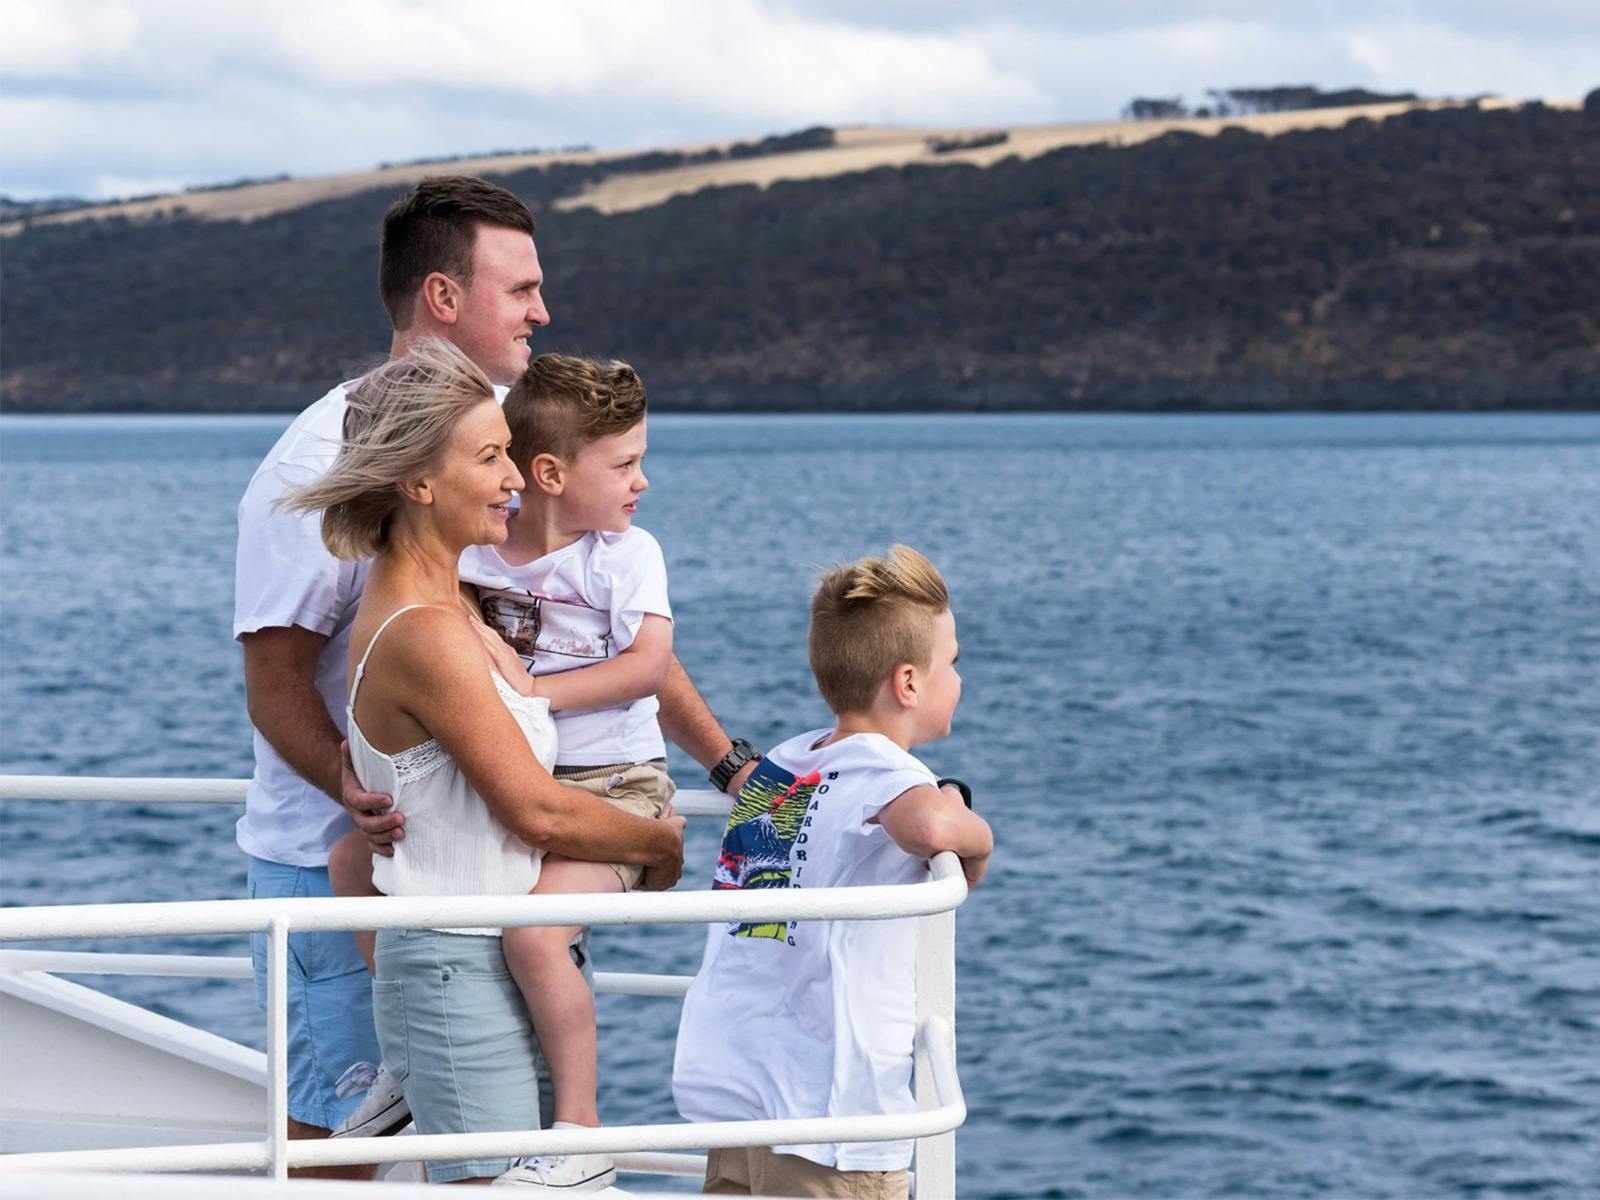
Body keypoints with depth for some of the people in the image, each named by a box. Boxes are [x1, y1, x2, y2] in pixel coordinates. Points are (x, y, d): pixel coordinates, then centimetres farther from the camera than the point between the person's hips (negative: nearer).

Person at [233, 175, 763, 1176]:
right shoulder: (318, 464, -14)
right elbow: (277, 681, -15)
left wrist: (727, 763, 6)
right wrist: (355, 789, -33)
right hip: (335, 860, -6)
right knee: (341, 1129, -3)